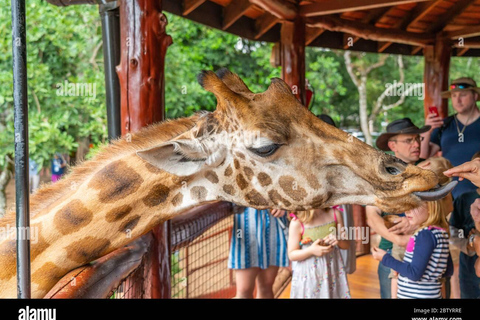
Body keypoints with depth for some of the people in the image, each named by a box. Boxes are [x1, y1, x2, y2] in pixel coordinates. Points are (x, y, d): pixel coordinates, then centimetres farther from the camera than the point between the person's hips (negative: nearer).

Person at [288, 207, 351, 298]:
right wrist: (311, 250, -25)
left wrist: (338, 240, -17)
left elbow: (346, 244, 6)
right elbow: (292, 255, -8)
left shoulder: (334, 214, -3)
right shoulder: (297, 223, -14)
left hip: (333, 272, 3)